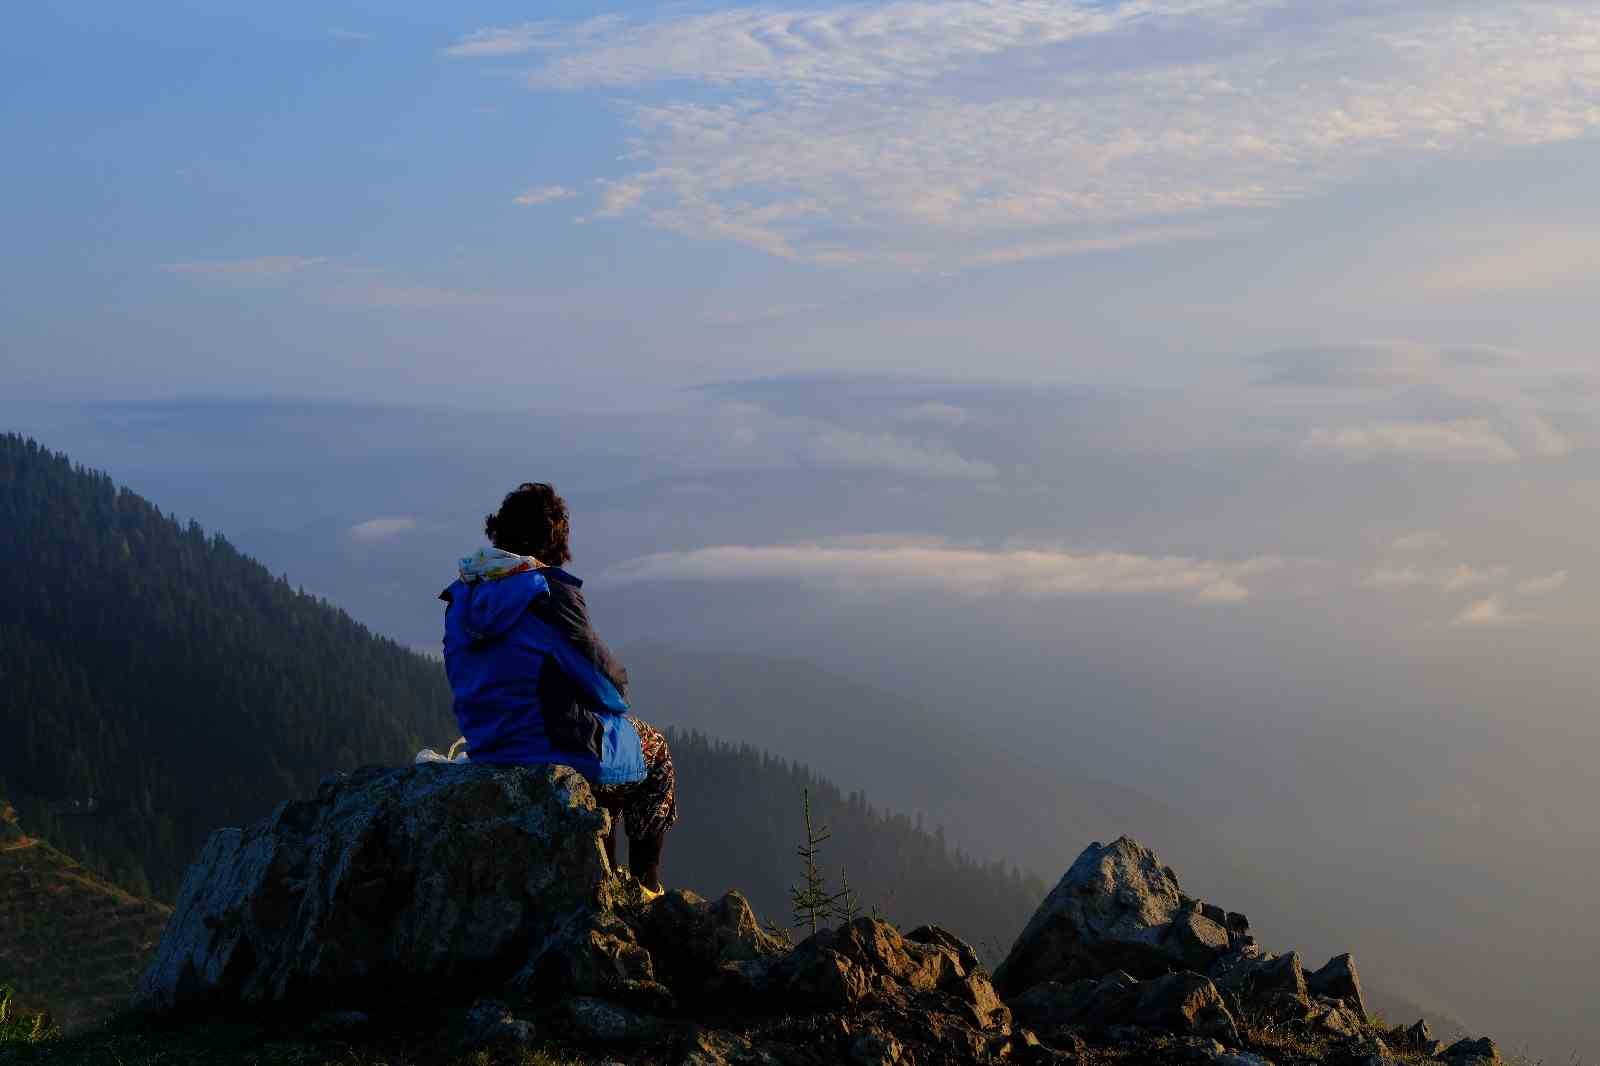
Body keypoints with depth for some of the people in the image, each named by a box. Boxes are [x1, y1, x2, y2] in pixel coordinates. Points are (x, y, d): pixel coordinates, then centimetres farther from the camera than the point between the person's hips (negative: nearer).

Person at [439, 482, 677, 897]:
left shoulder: (463, 596, 3)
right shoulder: (551, 592, -18)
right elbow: (607, 683, -14)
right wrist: (617, 693, 11)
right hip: (555, 748, -7)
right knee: (654, 748, 23)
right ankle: (646, 888, 24)